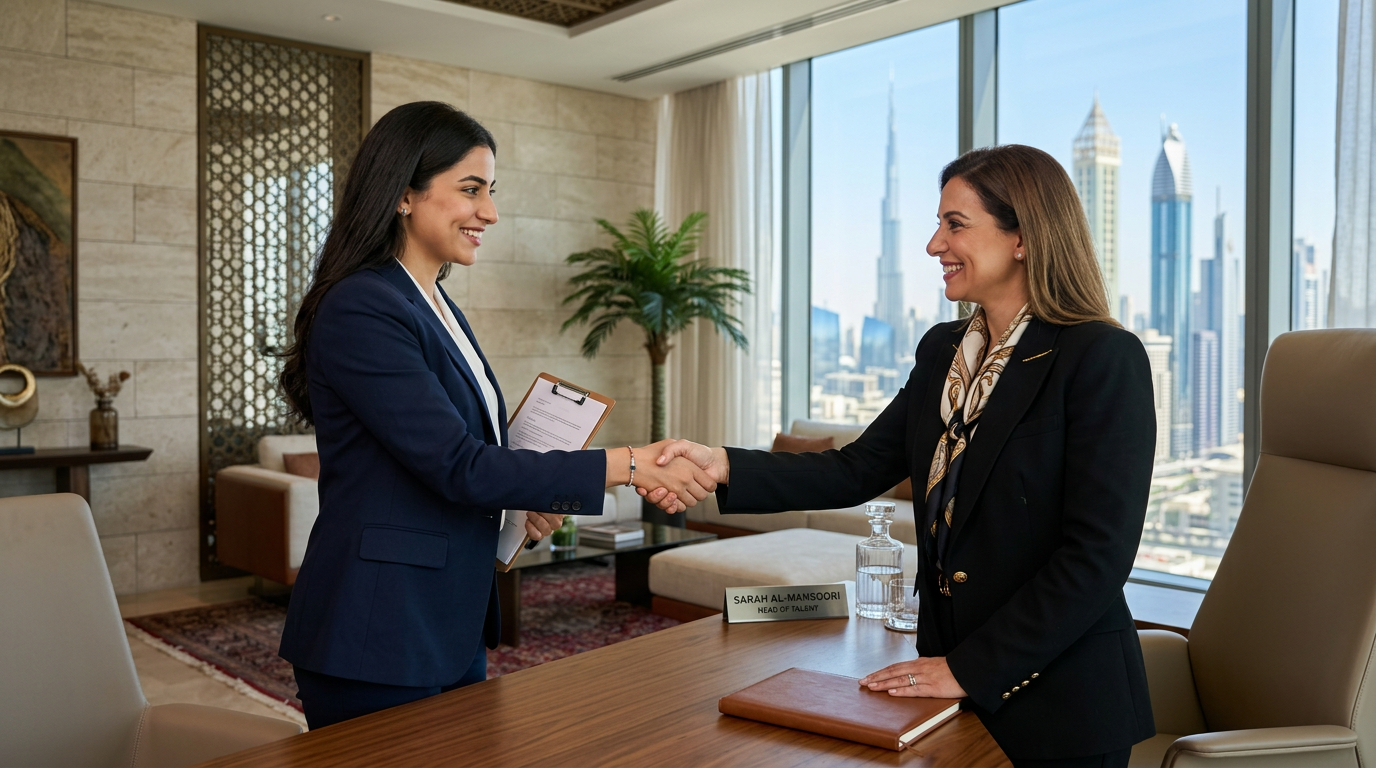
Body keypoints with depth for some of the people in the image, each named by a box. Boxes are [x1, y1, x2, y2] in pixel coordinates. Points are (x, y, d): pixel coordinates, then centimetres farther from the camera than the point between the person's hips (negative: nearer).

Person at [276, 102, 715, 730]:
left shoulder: (439, 307, 11)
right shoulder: (359, 309, -18)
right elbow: (459, 466, -23)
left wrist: (524, 500, -1)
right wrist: (627, 465, -23)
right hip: (378, 638, -9)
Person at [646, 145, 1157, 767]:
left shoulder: (1103, 359, -15)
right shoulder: (943, 351, 5)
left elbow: (1098, 556, -19)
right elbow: (857, 471, 0)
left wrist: (971, 669, -18)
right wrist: (724, 466, -14)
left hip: (1059, 705, -5)